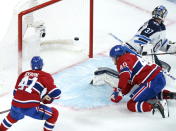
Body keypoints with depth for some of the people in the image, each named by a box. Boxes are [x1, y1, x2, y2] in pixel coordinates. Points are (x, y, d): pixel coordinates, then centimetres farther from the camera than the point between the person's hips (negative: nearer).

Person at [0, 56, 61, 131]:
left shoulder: (24, 74, 18)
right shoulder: (45, 76, 4)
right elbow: (56, 93, -4)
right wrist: (49, 97, 17)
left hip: (16, 105, 6)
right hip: (31, 108, -6)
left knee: (13, 115, 40)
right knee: (54, 113, 13)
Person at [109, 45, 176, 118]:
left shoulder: (123, 59, -1)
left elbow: (125, 75, -20)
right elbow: (129, 83, 27)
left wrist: (118, 92, -19)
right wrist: (121, 93, 21)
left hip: (153, 82, -10)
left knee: (131, 105, -7)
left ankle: (154, 105, -25)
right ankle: (168, 94, 21)